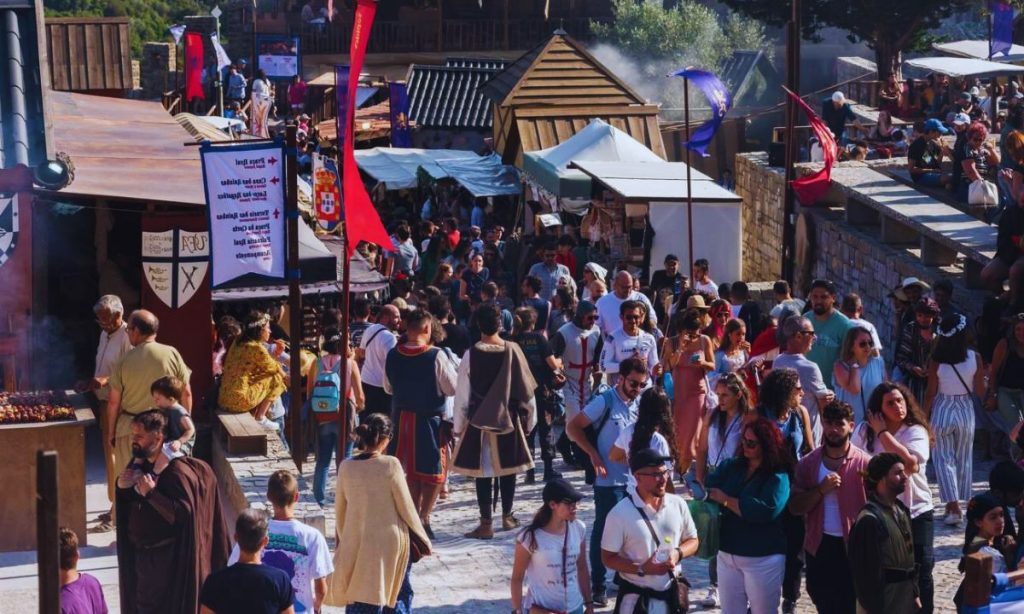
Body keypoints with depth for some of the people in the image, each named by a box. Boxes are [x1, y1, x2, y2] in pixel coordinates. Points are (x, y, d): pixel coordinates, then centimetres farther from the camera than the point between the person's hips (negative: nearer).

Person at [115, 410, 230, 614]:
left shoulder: (175, 472, -22)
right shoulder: (139, 463, 2)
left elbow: (184, 515, -27)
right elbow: (129, 502, 14)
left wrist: (151, 493, -31)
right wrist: (122, 487, -8)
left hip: (165, 557, -8)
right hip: (140, 550, 8)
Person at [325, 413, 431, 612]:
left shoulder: (346, 467, -4)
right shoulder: (390, 465, -14)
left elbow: (340, 509, 5)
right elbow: (406, 507, -9)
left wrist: (342, 539, 21)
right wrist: (422, 538, 4)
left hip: (357, 542, 3)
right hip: (390, 542, -3)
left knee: (359, 598, 10)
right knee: (398, 594, 16)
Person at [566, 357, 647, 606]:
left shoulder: (641, 403, 5)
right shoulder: (605, 402, -12)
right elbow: (572, 427, -11)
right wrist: (594, 455, -17)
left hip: (635, 480, 5)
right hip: (609, 481, -5)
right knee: (603, 531, 1)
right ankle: (597, 585, 10)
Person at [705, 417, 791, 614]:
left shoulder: (778, 477, -11)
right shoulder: (731, 466, 7)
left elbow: (766, 510, -25)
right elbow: (707, 488, -3)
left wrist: (726, 500, -18)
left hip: (762, 559, -5)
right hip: (727, 554, 6)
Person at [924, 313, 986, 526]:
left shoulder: (936, 361, -13)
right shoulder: (975, 358, -11)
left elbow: (930, 393, -8)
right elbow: (980, 391, -5)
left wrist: (924, 418, 3)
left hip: (942, 412, -2)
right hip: (965, 412, 2)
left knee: (944, 459, 5)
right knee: (963, 459, 17)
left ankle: (953, 506, -7)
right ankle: (956, 504, 24)